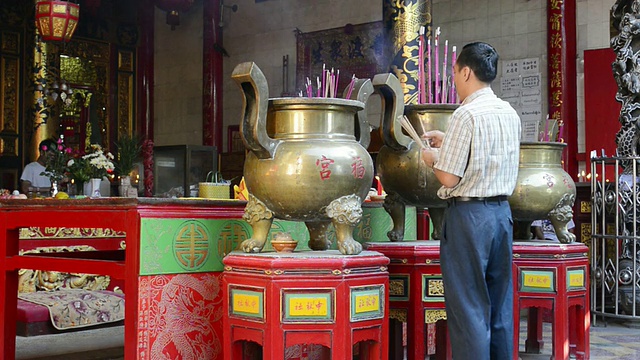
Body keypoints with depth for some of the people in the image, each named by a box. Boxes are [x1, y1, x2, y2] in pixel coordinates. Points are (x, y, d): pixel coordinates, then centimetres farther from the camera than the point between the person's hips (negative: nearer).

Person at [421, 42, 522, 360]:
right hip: (502, 211, 8)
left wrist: (433, 157, 3)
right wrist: (448, 143, 20)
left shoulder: (466, 114, -14)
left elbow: (449, 178, -16)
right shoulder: (509, 113, 10)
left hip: (469, 214, -8)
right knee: (499, 306, 14)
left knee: (468, 307, -2)